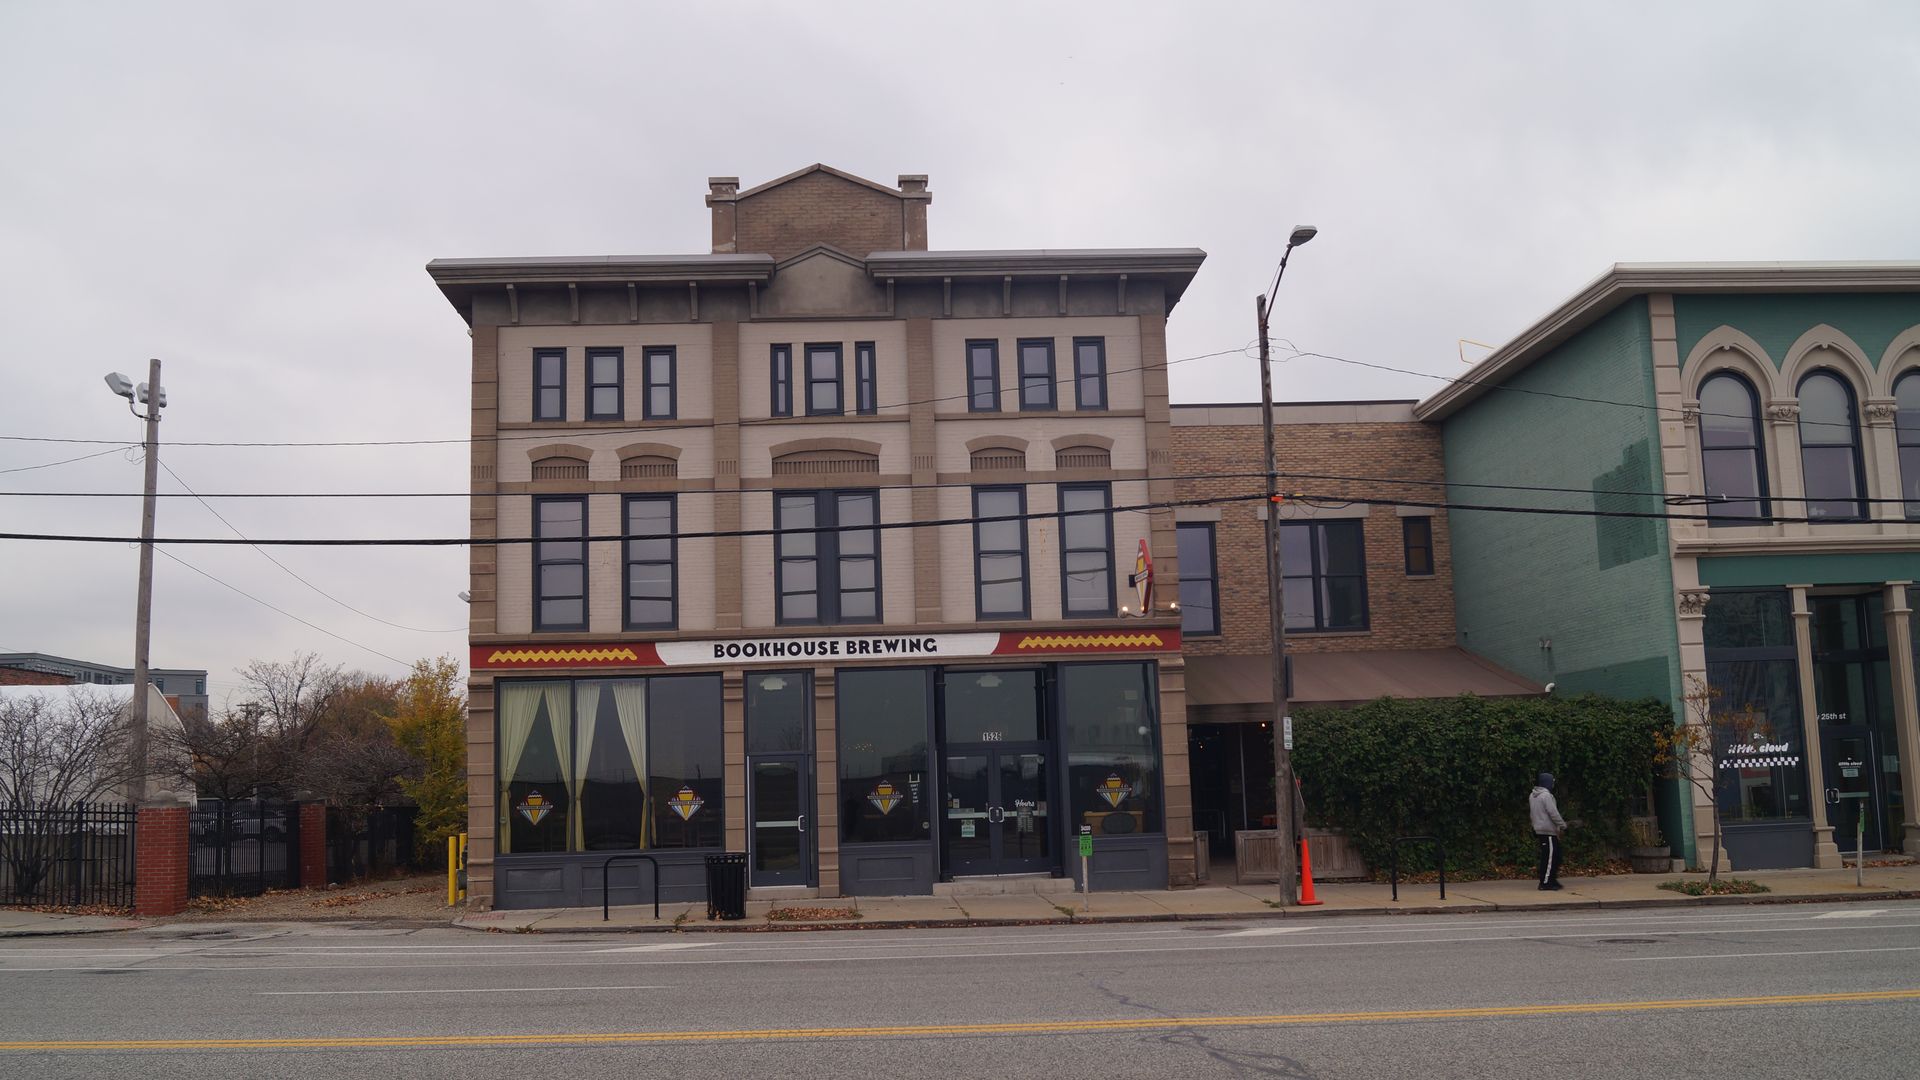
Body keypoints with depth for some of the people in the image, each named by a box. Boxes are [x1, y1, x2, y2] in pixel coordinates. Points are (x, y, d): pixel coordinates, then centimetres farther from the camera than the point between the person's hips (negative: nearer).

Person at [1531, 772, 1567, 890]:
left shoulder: (1533, 796, 14)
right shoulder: (1546, 795, -16)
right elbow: (1553, 813, -19)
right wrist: (1563, 826, -9)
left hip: (1539, 830, 10)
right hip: (1548, 831, -10)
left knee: (1555, 855, 16)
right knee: (1549, 857, -7)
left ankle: (1552, 880, 19)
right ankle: (1545, 883, -6)